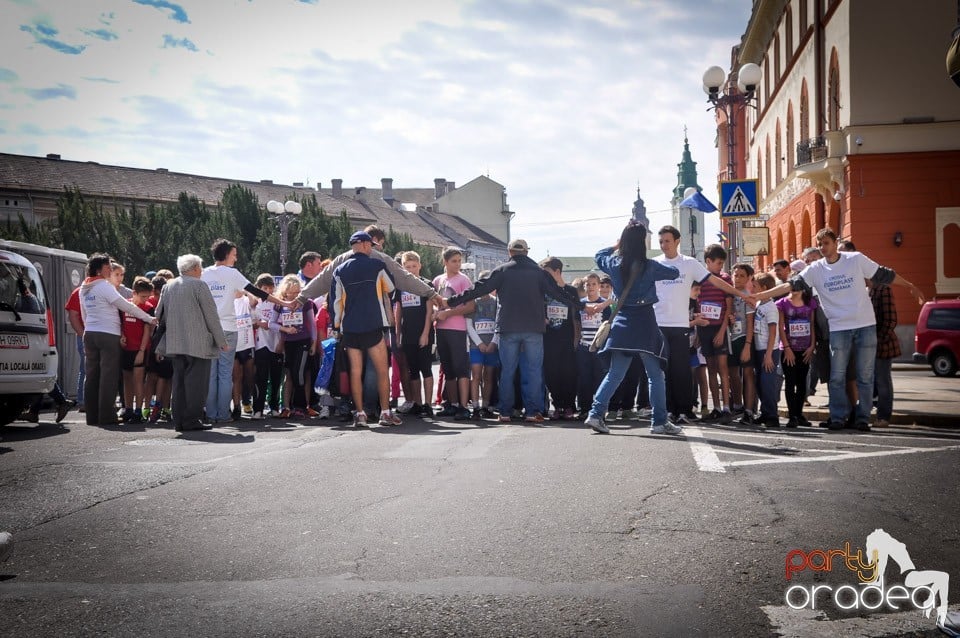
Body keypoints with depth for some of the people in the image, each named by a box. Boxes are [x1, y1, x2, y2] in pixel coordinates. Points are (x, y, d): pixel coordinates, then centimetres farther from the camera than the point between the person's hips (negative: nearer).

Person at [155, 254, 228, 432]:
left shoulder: (168, 286, 13)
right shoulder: (199, 285, -6)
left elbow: (160, 315, 16)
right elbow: (211, 315, -7)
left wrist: (161, 347, 21)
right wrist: (222, 341, -1)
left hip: (174, 344, 6)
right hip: (198, 344, -6)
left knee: (178, 381, 9)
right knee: (196, 382, -3)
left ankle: (179, 421, 10)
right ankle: (192, 420, -5)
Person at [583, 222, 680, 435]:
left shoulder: (614, 264, 2)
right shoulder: (649, 266, -10)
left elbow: (599, 255, 25)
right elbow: (674, 273, 6)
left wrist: (619, 245, 27)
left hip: (622, 321, 4)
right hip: (644, 321, -4)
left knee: (614, 374, 8)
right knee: (655, 375, 4)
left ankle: (596, 413, -2)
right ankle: (659, 421, 5)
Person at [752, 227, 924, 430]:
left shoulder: (856, 259, -1)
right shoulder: (815, 269, 1)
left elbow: (883, 275, 8)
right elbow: (792, 284, -6)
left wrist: (910, 286, 14)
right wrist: (760, 296, -16)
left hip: (866, 325, -1)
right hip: (838, 328, 1)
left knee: (865, 376, 2)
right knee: (837, 377, 0)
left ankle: (863, 418, 10)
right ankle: (838, 417, 10)